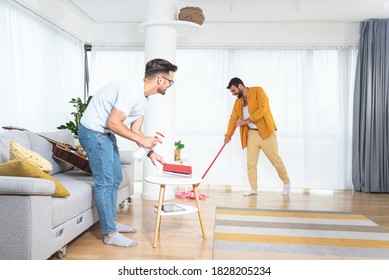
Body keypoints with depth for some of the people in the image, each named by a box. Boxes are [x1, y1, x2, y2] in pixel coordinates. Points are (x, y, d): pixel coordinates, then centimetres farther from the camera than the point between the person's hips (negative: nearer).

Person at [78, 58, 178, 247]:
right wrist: (141, 139, -22)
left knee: (115, 179, 15)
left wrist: (150, 152, 2)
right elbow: (113, 123, -26)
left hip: (105, 134, 10)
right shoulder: (132, 90, -25)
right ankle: (110, 234, 5)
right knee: (105, 183, -6)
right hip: (93, 133, -10)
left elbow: (135, 130, 9)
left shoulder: (143, 97, 6)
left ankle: (111, 223, 29)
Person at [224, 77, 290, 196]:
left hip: (266, 132, -5)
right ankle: (253, 188, 13)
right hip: (251, 134, 5)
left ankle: (286, 183, 23)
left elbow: (262, 110, -18)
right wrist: (228, 135, 5)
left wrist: (246, 121, -17)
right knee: (251, 163, 1)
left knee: (275, 159, 4)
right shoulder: (238, 102, 10)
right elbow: (233, 118, 12)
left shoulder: (258, 91, -7)